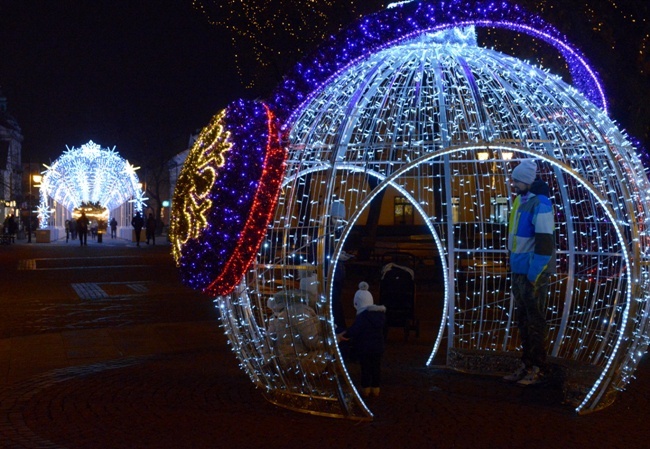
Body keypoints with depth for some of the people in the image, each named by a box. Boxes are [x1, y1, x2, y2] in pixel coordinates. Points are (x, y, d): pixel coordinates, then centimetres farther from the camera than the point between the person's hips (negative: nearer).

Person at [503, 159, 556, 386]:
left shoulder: (540, 204, -15)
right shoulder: (520, 200, 11)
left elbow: (545, 244, -19)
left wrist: (534, 276, -18)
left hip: (533, 273, -8)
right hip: (519, 270, 8)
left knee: (535, 322, -1)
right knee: (523, 320, 13)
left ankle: (539, 369, 9)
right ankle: (527, 365, 23)